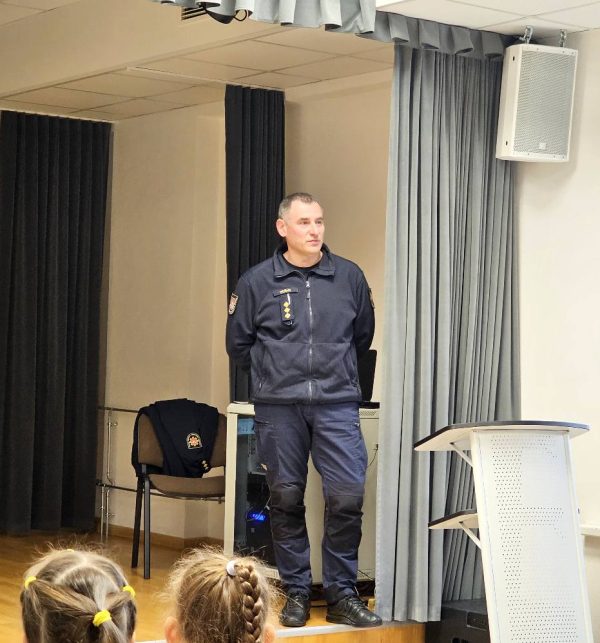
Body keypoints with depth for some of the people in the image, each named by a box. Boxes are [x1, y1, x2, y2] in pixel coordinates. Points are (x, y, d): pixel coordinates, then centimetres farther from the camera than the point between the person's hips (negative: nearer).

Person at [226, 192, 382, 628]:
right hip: (277, 407, 0)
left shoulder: (350, 276, 6)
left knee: (348, 497, -8)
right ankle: (297, 593, 16)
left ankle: (342, 595, 5)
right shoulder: (257, 282, 3)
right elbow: (239, 345, 13)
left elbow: (363, 335, 20)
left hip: (337, 404, 0)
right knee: (286, 500, 5)